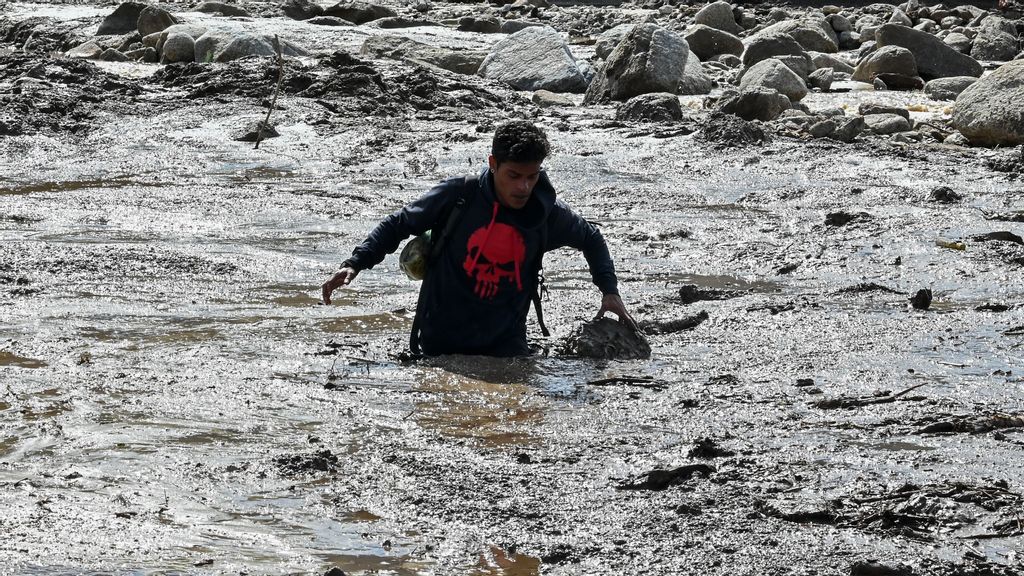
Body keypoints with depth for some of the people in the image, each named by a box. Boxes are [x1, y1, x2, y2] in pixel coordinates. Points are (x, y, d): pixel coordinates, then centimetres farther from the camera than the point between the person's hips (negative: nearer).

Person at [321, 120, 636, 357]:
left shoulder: (548, 214, -5)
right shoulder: (457, 196, -12)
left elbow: (590, 238, 16)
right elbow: (398, 225, -1)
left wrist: (609, 290, 6)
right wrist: (354, 264, -13)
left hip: (504, 341, 1)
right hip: (441, 341, -1)